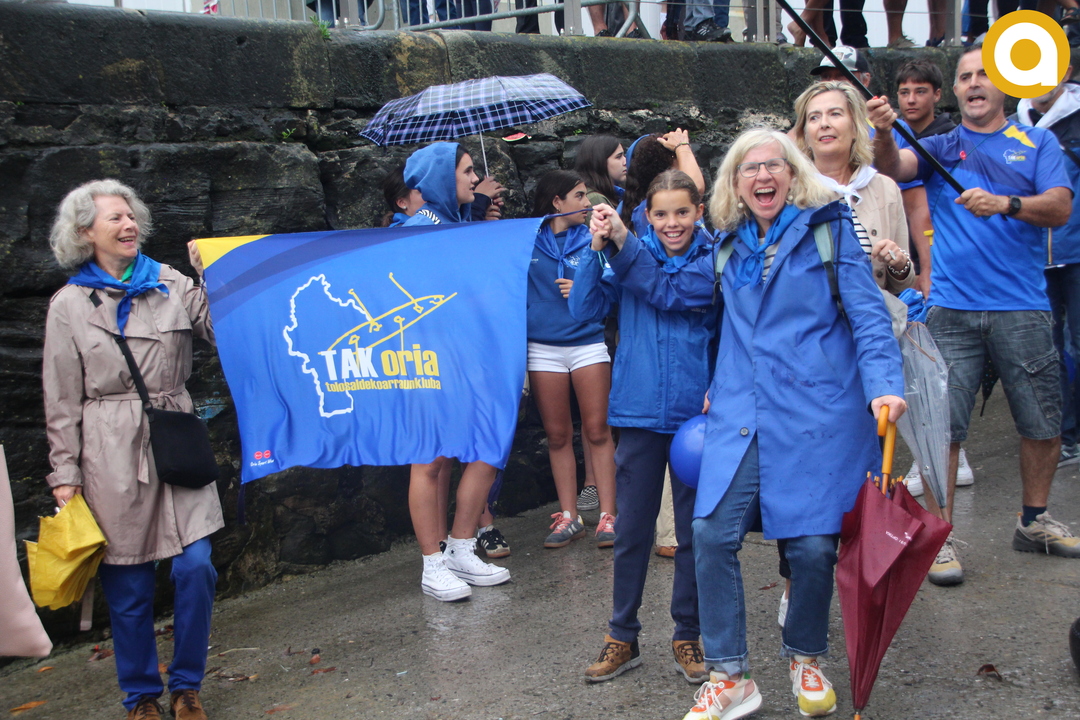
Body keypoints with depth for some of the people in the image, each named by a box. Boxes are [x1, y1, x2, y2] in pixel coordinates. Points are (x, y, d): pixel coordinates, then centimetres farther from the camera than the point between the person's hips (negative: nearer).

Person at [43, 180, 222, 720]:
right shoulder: (69, 304, 3)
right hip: (110, 455, -1)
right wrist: (65, 472, 1)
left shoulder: (173, 286, 7)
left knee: (196, 566, -5)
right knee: (128, 585, 5)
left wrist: (212, 278, -7)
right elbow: (62, 400, 4)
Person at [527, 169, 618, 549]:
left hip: (588, 342, 0)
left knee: (597, 431, -2)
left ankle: (607, 515, 4)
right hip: (543, 347, 0)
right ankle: (569, 516, 15)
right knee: (557, 435, 5)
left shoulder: (591, 240, 7)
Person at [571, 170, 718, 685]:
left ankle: (687, 637, 23)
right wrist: (597, 249, -16)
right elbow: (583, 308, -6)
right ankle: (622, 637, 21)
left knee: (693, 530, 8)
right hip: (641, 412, 1)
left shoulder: (715, 260, 0)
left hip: (697, 412, 0)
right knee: (632, 529, 8)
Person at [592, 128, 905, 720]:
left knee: (812, 543, -4)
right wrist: (621, 245, 9)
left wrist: (884, 385, -17)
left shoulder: (829, 229, 3)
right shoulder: (730, 248, 16)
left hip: (817, 414, -3)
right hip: (739, 416, 4)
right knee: (711, 534, -7)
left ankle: (805, 659, 24)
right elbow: (669, 291, 23)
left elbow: (867, 315, -2)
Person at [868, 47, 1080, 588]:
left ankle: (1034, 521, 29)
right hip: (951, 309, -1)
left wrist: (1004, 203, -20)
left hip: (1022, 308, 1)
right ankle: (940, 536, 4)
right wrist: (883, 134, -30)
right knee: (943, 423, -5)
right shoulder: (939, 148, 10)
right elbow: (892, 168, -9)